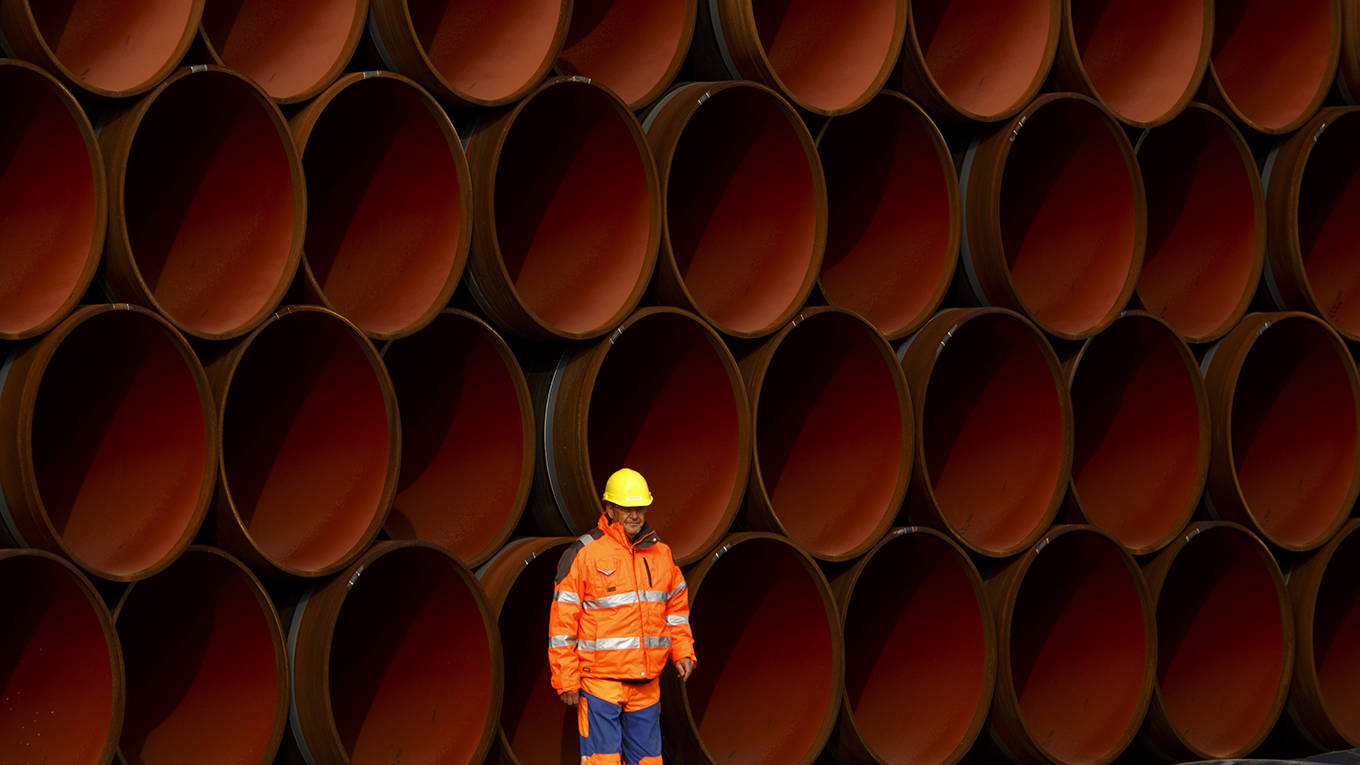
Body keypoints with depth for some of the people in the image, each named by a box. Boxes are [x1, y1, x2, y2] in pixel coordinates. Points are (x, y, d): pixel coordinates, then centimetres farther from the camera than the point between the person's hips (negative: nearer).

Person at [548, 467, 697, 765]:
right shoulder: (583, 554, -7)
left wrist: (682, 652, 7)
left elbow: (676, 607, 22)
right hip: (600, 681, -6)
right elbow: (562, 622, -7)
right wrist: (566, 681, -9)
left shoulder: (661, 554, 10)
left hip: (646, 684, 6)